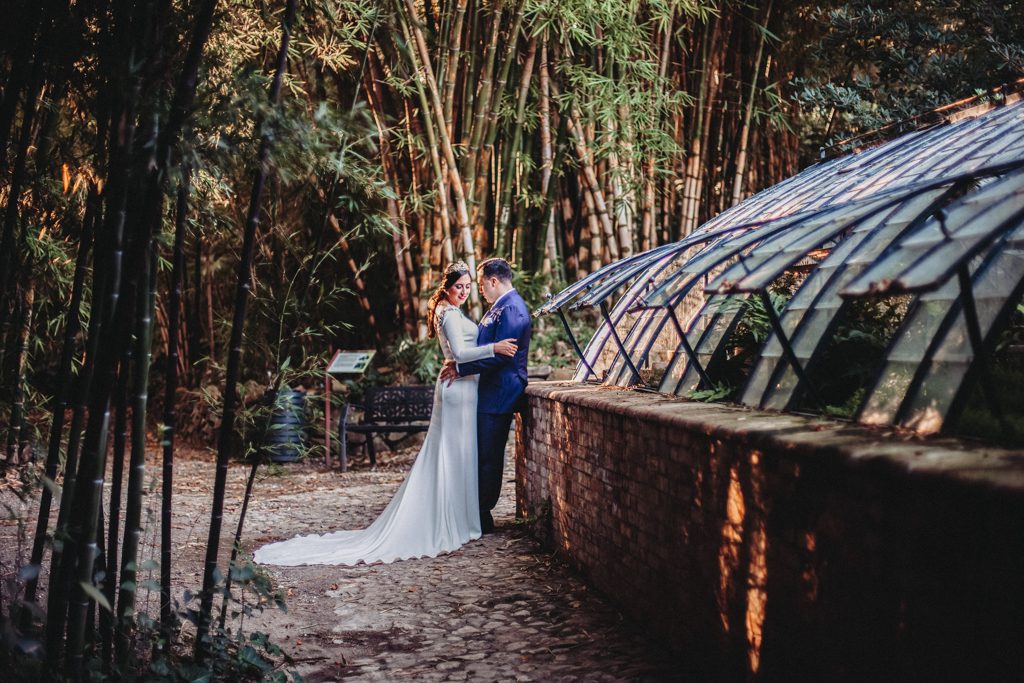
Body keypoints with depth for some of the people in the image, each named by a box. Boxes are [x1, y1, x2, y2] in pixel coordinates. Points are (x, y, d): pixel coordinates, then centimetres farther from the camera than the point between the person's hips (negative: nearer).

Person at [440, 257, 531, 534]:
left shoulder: (511, 309, -17)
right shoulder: (499, 307, 17)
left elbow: (499, 355, -23)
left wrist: (460, 368, -17)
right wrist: (459, 361, 5)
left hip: (498, 396, -11)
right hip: (488, 392, 11)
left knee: (488, 456, -4)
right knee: (480, 454, 14)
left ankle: (482, 519, 4)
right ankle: (477, 512, 22)